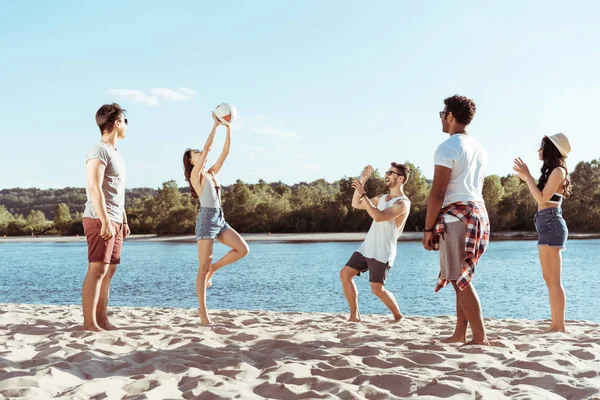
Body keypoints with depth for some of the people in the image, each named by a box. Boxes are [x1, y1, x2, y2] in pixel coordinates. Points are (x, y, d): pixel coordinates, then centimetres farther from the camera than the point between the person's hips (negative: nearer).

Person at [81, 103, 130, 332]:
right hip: (100, 220, -9)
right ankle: (89, 322, -9)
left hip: (114, 221, 9)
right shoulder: (99, 150, -9)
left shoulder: (115, 153, 20)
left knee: (109, 271, 8)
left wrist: (124, 220, 20)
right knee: (97, 270, -10)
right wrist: (105, 221, -23)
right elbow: (94, 189, -18)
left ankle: (101, 319, 12)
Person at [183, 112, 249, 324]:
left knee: (243, 249, -7)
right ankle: (202, 312, -1)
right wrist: (216, 125, -9)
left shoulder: (211, 173, 17)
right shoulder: (195, 175, -3)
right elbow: (207, 148, -13)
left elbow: (225, 152, 12)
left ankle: (213, 268, 14)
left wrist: (228, 128, 7)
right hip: (206, 219, -7)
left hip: (219, 218, 8)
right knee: (203, 268, -5)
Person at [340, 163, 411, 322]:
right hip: (366, 248, 8)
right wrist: (362, 180, 8)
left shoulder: (403, 203, -12)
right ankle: (354, 315, 6)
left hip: (382, 253, -8)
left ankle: (398, 316, 11)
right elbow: (356, 204, 16)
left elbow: (378, 217, -26)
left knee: (377, 289, -13)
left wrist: (363, 194, -25)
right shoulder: (382, 198, 15)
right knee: (345, 274, -1)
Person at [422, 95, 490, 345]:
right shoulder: (479, 149, 17)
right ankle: (459, 334, 18)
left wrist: (428, 228, -11)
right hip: (478, 213, 9)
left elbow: (437, 193, -15)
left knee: (461, 280, -6)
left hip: (455, 217, -9)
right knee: (462, 278, 13)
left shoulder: (448, 148, -11)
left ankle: (480, 338, -6)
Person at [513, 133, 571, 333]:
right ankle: (556, 325, 15)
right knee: (550, 279, 11)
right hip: (547, 224, 10)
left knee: (553, 280, -9)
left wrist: (527, 176, -11)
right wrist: (526, 177, 17)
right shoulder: (553, 171, 20)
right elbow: (542, 197, 17)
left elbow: (542, 198, -15)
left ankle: (559, 326, -6)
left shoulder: (558, 170, -9)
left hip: (550, 224, -10)